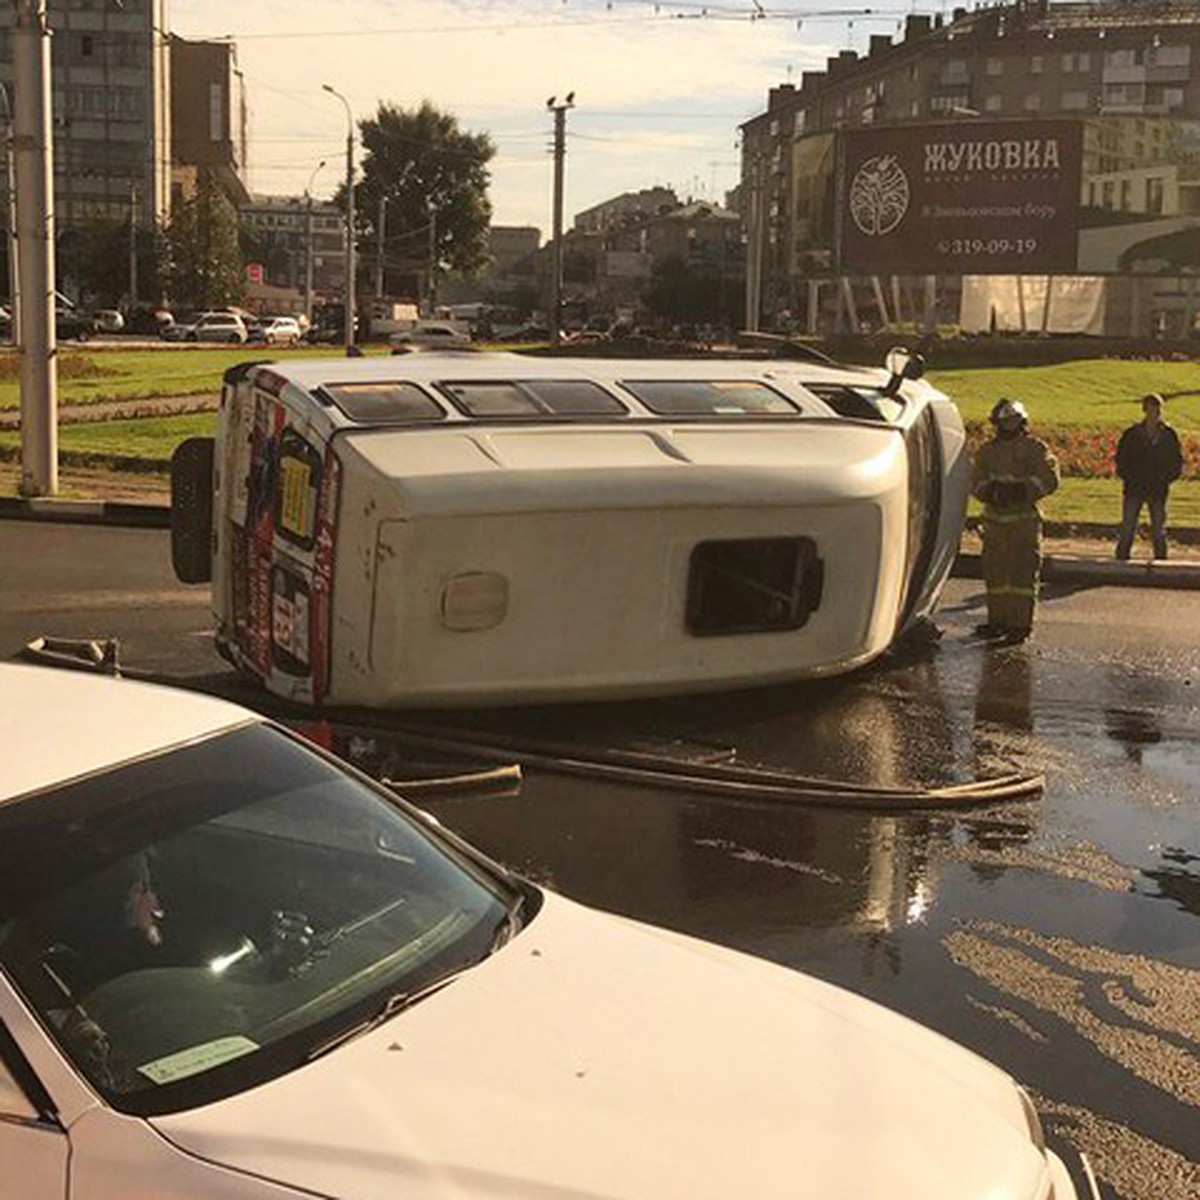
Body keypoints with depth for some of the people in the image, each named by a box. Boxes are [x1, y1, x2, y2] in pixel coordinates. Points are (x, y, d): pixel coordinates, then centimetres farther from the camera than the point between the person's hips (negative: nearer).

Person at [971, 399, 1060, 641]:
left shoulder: (1034, 448, 0)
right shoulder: (987, 451, 14)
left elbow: (1049, 479, -8)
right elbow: (976, 482, 7)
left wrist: (1024, 490, -20)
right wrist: (989, 490, -14)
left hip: (1024, 519, -5)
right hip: (994, 519, 5)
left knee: (1022, 572, -5)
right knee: (994, 571, 8)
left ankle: (1021, 623, -2)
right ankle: (998, 620, 17)